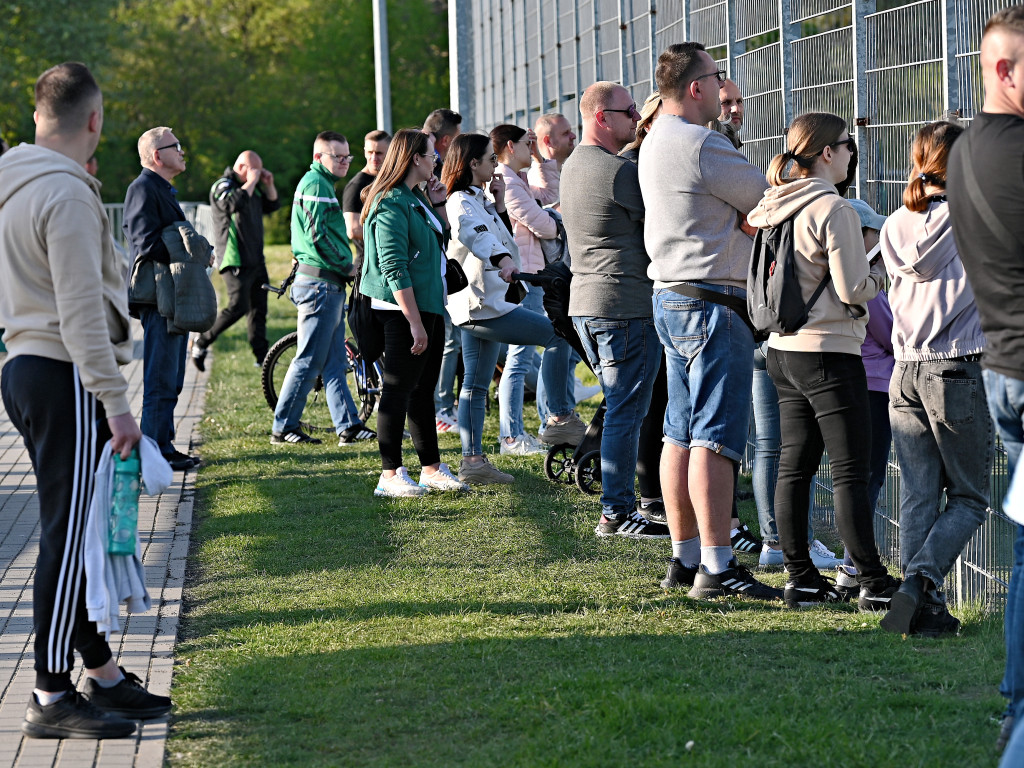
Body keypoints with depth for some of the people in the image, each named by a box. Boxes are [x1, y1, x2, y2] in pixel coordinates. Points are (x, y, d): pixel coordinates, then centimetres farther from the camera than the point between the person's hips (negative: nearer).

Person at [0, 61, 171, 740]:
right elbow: (80, 309, -20)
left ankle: (104, 674, 22)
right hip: (66, 377, -10)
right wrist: (114, 401, -20)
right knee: (68, 536, -7)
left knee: (73, 533, 14)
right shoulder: (66, 194, -16)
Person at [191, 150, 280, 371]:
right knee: (238, 307, -14)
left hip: (255, 259, 9)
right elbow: (234, 204, -30)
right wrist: (251, 183, -21)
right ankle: (201, 343, -1)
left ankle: (262, 356, 12)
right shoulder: (223, 185, -10)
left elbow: (272, 206, 23)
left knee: (259, 308, 8)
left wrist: (268, 185, 7)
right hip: (235, 260, -9)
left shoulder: (251, 187, 17)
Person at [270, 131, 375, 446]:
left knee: (335, 362, 10)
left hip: (329, 285, 11)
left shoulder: (322, 183, 20)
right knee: (309, 360, -6)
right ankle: (283, 428, -1)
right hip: (319, 283, -11)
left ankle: (348, 426, 12)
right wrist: (347, 266, -11)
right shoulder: (316, 184, -13)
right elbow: (318, 235, -21)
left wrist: (344, 268, 15)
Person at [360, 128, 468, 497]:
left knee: (423, 390, 14)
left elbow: (441, 240, 28)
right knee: (398, 391, -5)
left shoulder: (417, 199, 14)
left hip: (430, 307, 10)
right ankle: (390, 475, -2)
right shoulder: (392, 204, -16)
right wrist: (415, 323, -24)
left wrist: (438, 205, 11)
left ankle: (432, 468, 21)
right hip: (404, 312, -10)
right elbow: (395, 269, -21)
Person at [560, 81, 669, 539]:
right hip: (627, 304, -10)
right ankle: (617, 513, -2)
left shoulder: (573, 166, 15)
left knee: (619, 409, 16)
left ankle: (617, 504, 19)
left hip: (585, 300, 10)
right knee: (626, 412, -5)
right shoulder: (619, 171, -16)